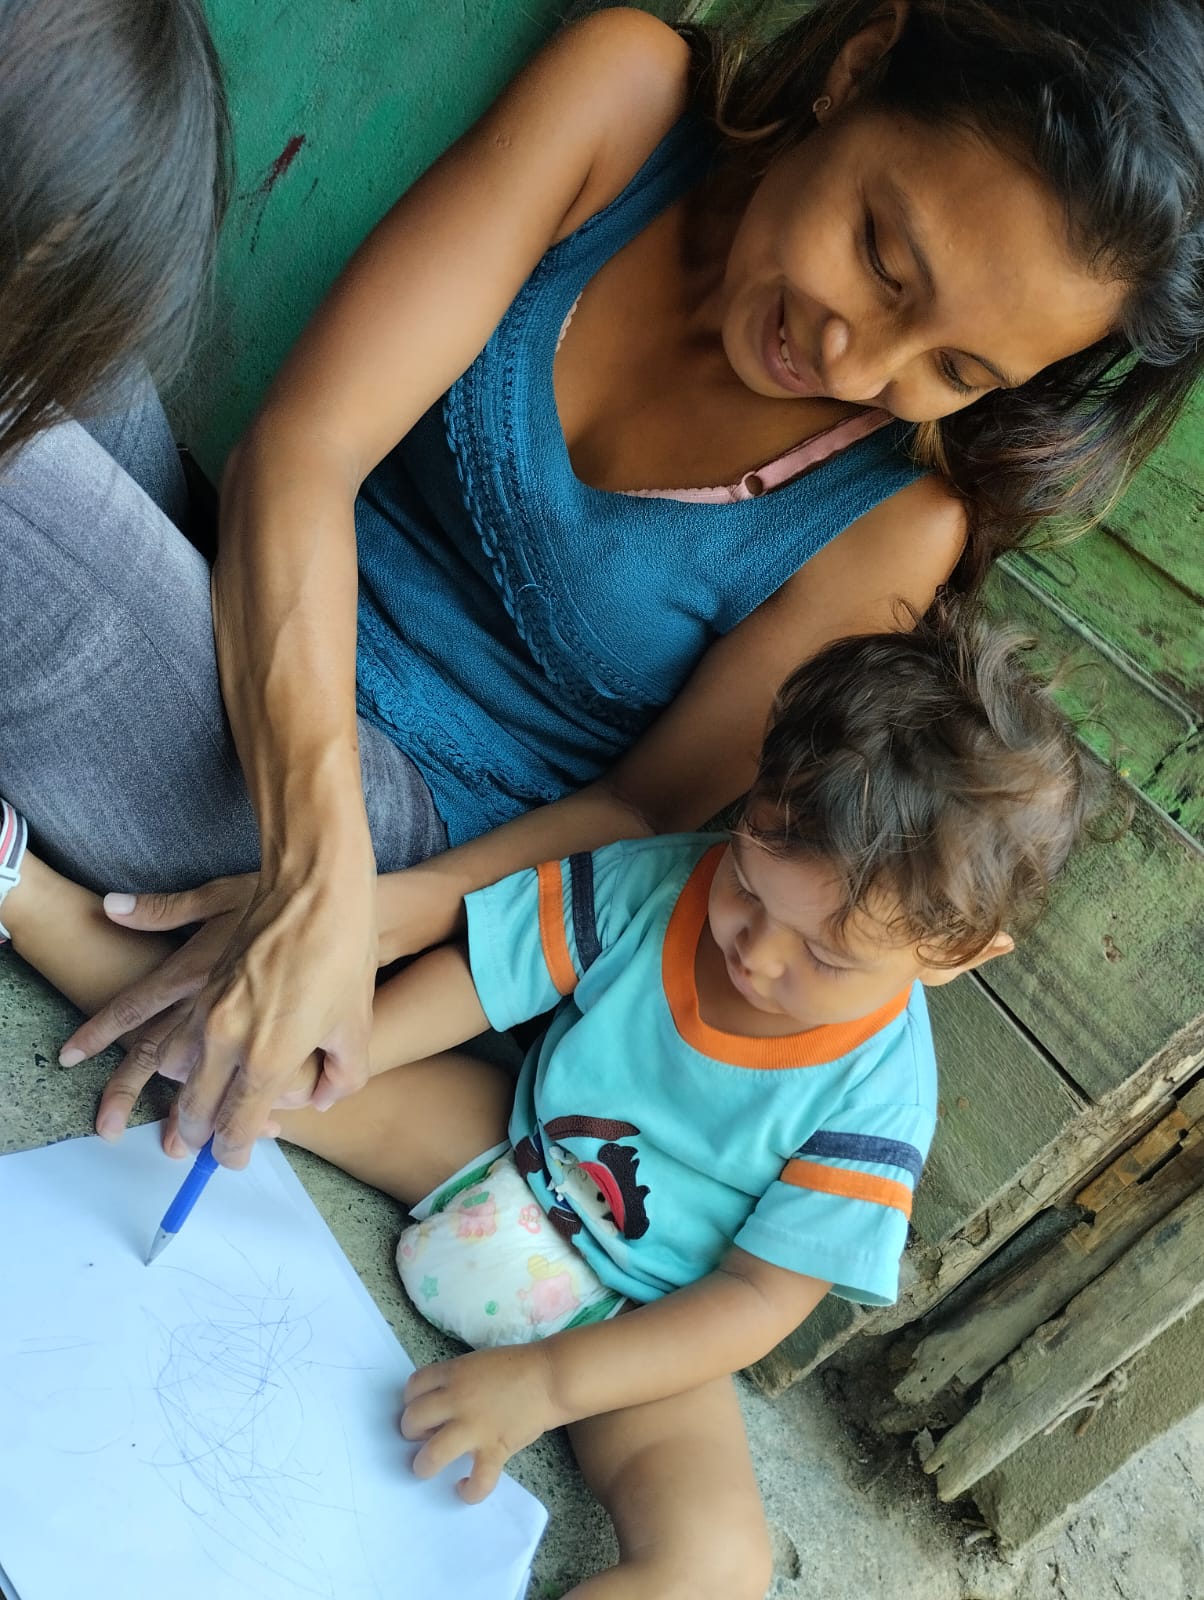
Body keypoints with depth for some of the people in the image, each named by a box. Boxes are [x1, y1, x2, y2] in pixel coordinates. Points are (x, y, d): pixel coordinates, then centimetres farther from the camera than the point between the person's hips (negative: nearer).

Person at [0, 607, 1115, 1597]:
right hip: (513, 1152, 3)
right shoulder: (654, 881, -19)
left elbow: (760, 1299, -21)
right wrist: (314, 1063, -26)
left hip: (641, 1323, -3)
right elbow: (474, 977, -11)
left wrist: (549, 1382, -28)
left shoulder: (876, 1102, -24)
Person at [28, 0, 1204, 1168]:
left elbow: (658, 803, -7)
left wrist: (377, 919, -22)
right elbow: (303, 447, -22)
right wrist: (320, 878, -35)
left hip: (432, 828, -2)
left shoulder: (898, 529, -18)